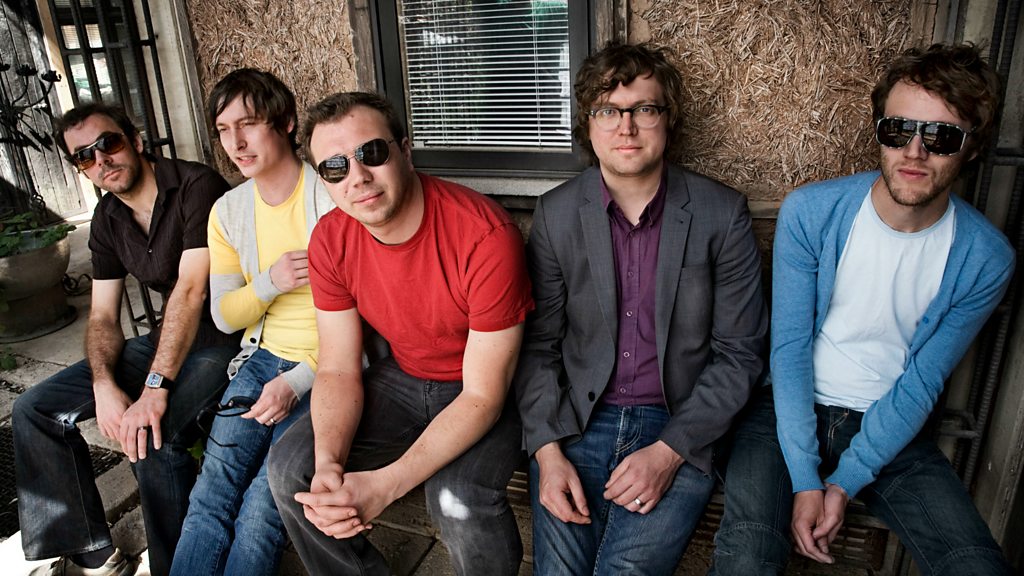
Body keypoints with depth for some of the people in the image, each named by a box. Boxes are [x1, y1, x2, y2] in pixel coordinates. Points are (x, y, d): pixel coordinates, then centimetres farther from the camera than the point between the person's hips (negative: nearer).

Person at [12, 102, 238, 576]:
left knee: (150, 437, -32)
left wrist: (155, 387, -29)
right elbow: (103, 316, 7)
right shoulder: (107, 220, 8)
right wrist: (104, 385, -13)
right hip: (169, 337, 8)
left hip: (226, 333, -8)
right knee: (33, 411, 3)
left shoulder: (196, 187, -16)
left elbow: (191, 290, -24)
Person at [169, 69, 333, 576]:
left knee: (262, 509, -18)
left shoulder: (333, 199, -12)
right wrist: (270, 281, -13)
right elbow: (223, 316, 10)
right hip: (261, 357, 5)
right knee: (211, 493, -12)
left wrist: (298, 382, -19)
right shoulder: (227, 211, 7)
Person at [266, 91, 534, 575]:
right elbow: (338, 371, -6)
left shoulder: (487, 236, -29)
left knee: (459, 502, -32)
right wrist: (328, 464, -26)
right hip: (403, 377, 6)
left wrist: (385, 485, -34)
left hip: (490, 388, -5)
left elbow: (482, 396, -26)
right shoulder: (330, 240, -11)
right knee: (289, 467, -8)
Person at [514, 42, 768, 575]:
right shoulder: (555, 213, 0)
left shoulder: (722, 215, -5)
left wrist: (669, 451, -11)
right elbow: (538, 344, 2)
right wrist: (548, 451, -8)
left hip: (679, 426, -1)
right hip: (576, 423, 2)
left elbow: (739, 354, -3)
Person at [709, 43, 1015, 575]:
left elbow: (922, 384, -5)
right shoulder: (810, 212, -12)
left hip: (891, 426, 3)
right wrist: (805, 480, -17)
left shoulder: (985, 259, -7)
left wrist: (845, 483, -13)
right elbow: (789, 347, -13)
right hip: (790, 410, -2)